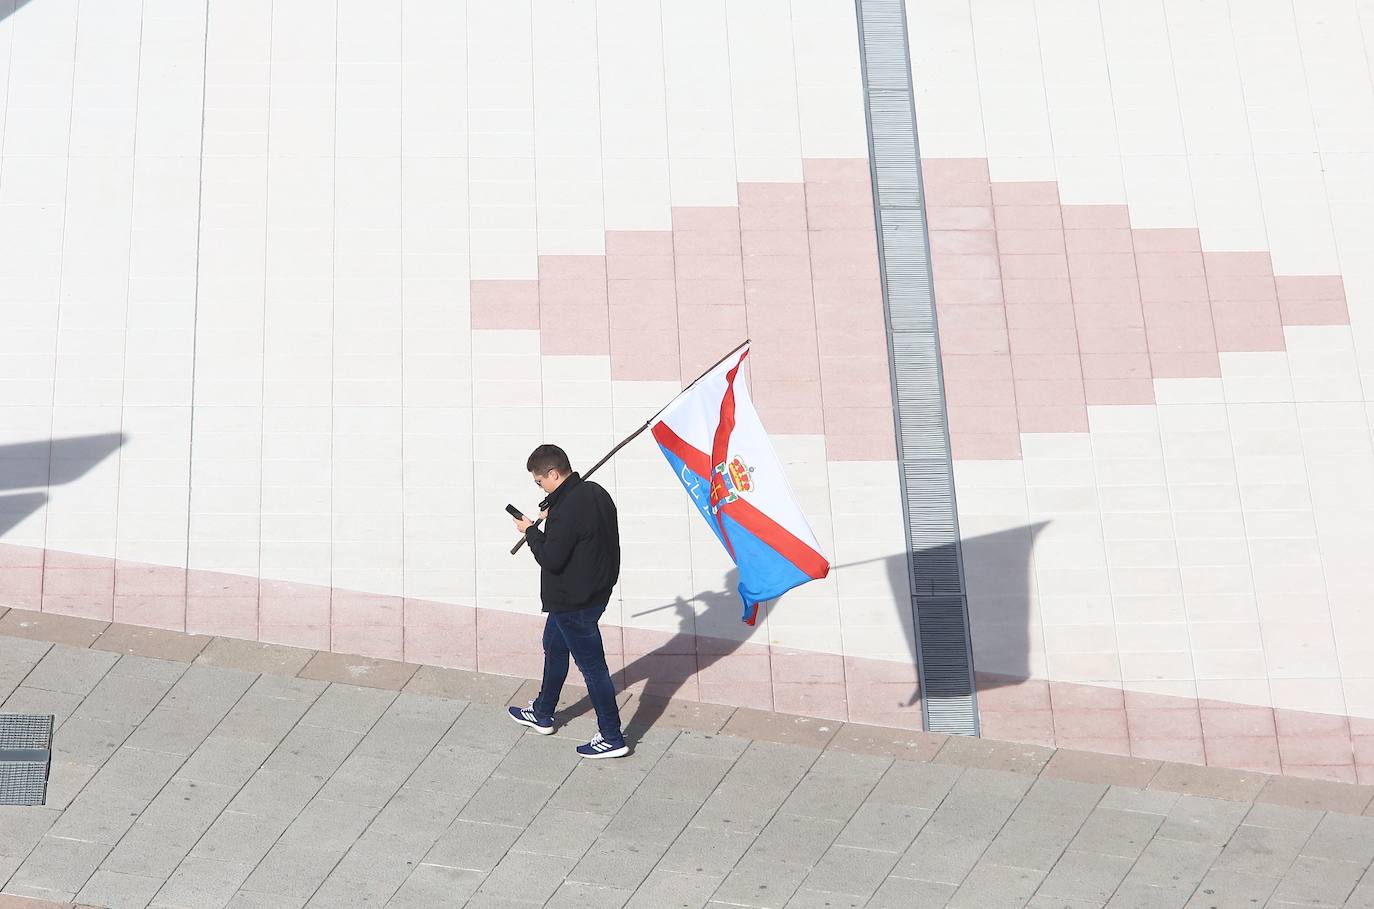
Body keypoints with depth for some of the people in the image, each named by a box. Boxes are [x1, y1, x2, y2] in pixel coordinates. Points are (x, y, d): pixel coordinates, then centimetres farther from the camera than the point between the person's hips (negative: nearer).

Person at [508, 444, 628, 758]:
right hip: (596, 588, 10)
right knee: (554, 646, 27)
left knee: (591, 664, 0)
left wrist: (531, 531, -11)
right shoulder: (594, 492, 0)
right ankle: (542, 714, 45)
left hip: (573, 602, -10)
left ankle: (612, 738, 9)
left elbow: (551, 559, -26)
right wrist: (553, 518, 5)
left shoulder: (568, 510, -29)